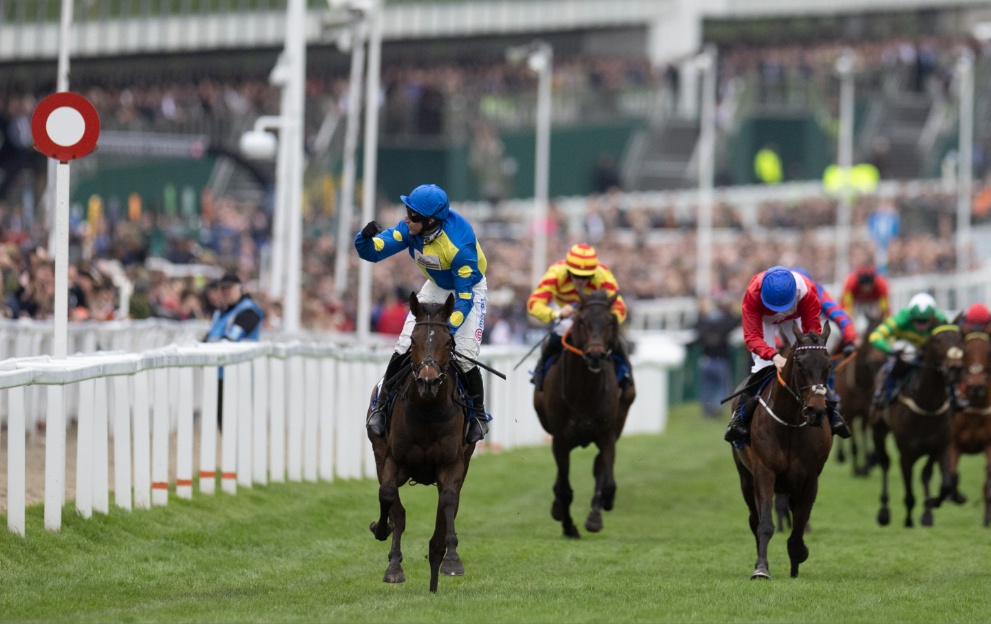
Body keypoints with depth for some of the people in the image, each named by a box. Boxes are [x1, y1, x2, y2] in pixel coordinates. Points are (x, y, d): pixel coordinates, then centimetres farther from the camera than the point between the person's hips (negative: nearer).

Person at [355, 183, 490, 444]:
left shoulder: (459, 244, -39)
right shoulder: (411, 229, -23)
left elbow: (464, 297, -34)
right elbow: (373, 251, -17)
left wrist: (450, 330, -41)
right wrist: (366, 238, -40)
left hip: (469, 288, -5)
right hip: (435, 287, 5)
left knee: (465, 356, -13)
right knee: (405, 345, -4)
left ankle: (478, 414, 10)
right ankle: (380, 405, 8)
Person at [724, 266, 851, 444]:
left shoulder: (807, 290, -40)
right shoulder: (753, 294, -43)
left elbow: (812, 330, -31)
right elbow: (752, 336, -42)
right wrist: (774, 356, -58)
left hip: (793, 319, 2)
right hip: (763, 320, -2)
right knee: (763, 366, -20)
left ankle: (832, 411, 0)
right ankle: (739, 417, -13)